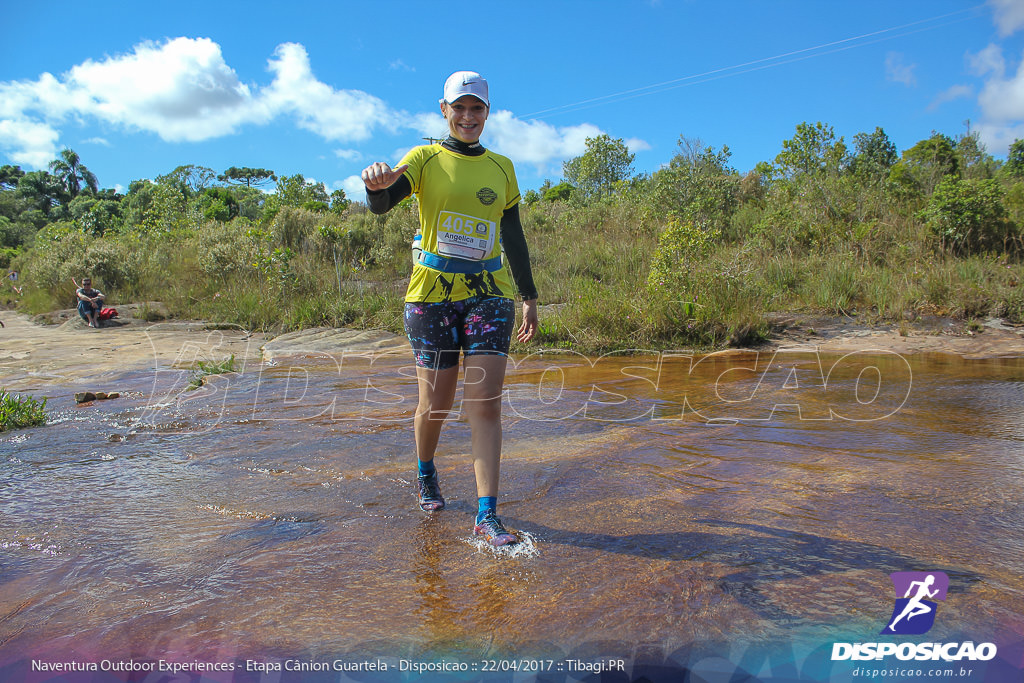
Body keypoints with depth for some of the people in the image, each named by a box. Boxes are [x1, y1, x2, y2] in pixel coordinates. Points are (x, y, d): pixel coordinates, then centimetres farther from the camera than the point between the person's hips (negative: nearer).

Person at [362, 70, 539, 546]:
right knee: (435, 403, 4)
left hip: (489, 294, 2)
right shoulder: (425, 160, 5)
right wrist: (378, 184, -36)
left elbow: (514, 238, 17)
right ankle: (425, 476, 35)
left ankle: (487, 516, -3)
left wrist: (529, 298, 13)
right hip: (432, 293, -2)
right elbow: (380, 204, -12)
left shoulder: (502, 168, 14)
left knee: (485, 402, -7)